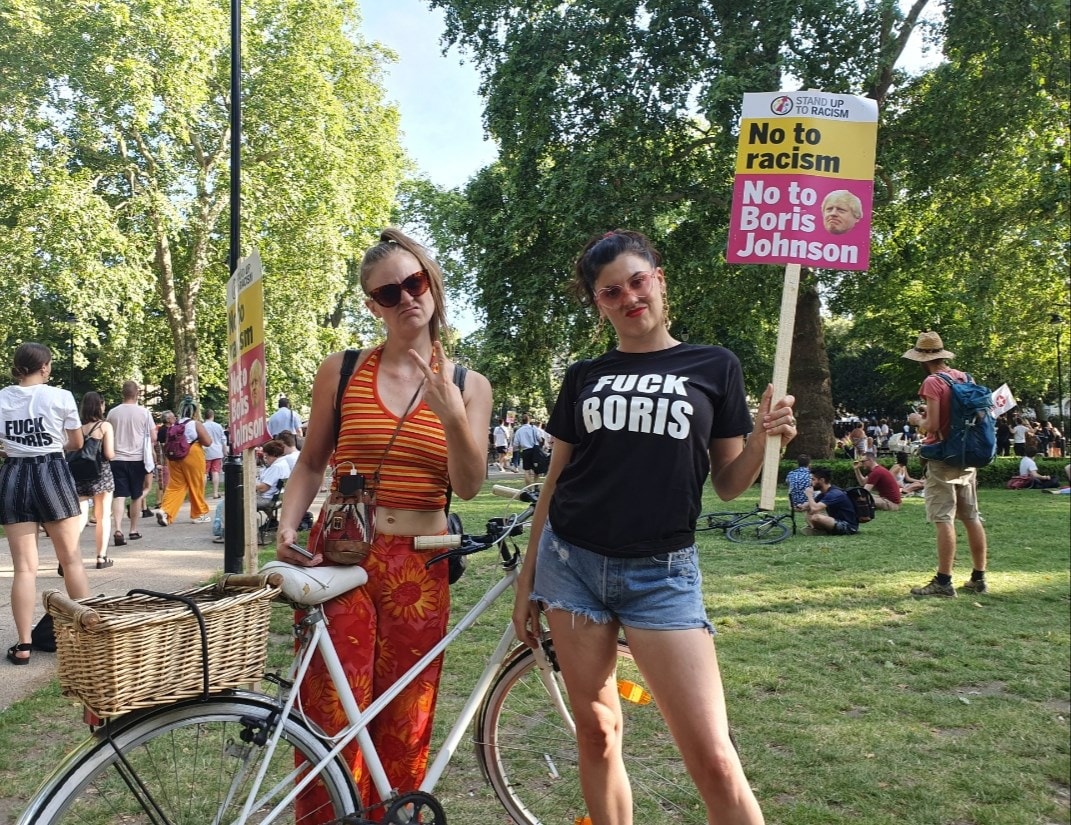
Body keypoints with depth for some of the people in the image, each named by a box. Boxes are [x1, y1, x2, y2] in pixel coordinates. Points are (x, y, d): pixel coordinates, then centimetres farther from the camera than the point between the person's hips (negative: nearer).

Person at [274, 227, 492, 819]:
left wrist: (450, 414, -21)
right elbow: (311, 462, 10)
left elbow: (468, 485, -5)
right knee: (331, 720, -2)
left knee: (404, 724, 9)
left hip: (419, 567, 1)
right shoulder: (341, 371, 2)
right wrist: (286, 527, -6)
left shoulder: (468, 385, 3)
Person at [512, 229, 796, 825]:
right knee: (597, 734, 9)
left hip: (661, 573, -2)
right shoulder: (584, 377, 9)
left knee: (712, 757, -8)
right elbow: (555, 480, 13)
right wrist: (527, 577, 12)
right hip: (571, 562, 3)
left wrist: (762, 441, -15)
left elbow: (729, 484, 5)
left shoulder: (715, 367, 4)